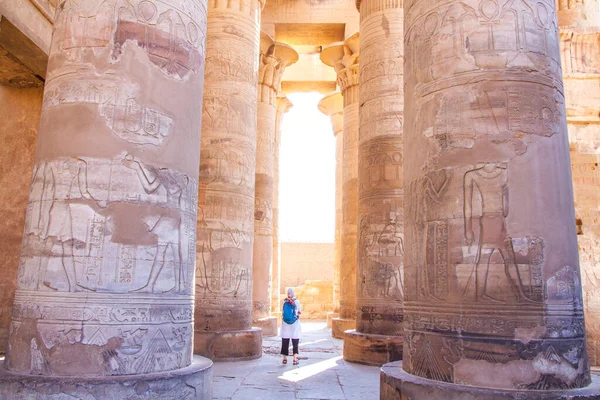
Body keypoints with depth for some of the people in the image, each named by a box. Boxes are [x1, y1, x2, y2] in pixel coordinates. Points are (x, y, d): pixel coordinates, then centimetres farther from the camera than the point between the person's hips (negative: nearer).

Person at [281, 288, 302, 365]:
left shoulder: (284, 302, -3)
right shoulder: (296, 302, -8)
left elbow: (282, 312, 5)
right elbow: (300, 312, 2)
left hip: (285, 324, 2)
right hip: (295, 324, -2)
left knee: (285, 342, 11)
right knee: (295, 343, 2)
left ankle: (285, 359, 17)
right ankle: (295, 359, -5)